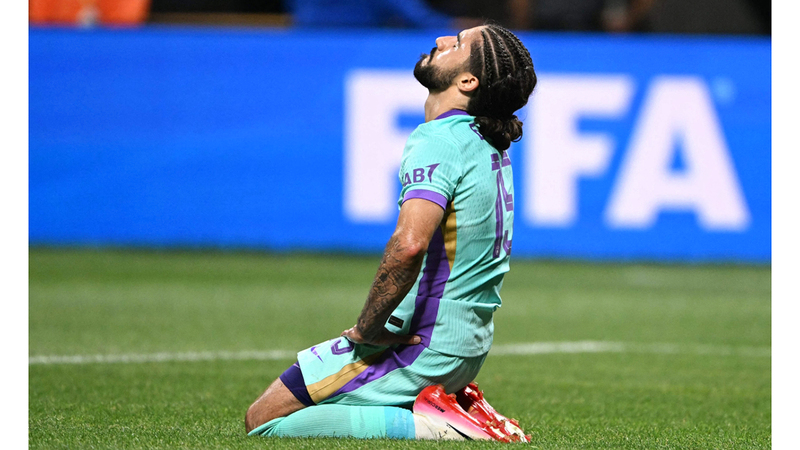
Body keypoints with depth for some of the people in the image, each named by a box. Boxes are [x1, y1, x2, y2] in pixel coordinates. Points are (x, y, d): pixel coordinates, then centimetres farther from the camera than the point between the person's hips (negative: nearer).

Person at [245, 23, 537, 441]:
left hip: (421, 350, -9)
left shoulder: (438, 141, -19)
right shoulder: (489, 147, 11)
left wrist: (367, 328, -21)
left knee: (263, 421, -5)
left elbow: (409, 244, -35)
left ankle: (424, 425, -14)